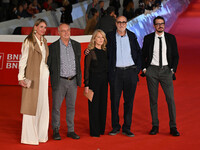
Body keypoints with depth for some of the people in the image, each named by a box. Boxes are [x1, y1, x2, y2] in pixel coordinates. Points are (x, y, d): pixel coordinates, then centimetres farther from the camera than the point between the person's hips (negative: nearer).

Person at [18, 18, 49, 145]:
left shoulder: (44, 41, 14)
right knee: (31, 105, -4)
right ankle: (29, 136, 1)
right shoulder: (29, 41, -5)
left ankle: (41, 134, 17)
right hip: (32, 76, -7)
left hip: (44, 75, 7)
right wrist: (21, 77, -14)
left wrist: (48, 74, 13)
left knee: (43, 105, 9)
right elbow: (23, 60, -9)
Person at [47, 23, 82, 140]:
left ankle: (71, 130, 19)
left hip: (73, 81, 3)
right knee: (56, 107, 3)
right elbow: (48, 64, 1)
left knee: (71, 106, 10)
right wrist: (52, 78, -1)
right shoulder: (53, 47, -4)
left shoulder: (77, 45, 6)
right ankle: (56, 131, 15)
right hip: (59, 81, -3)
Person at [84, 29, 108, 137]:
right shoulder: (90, 52, -6)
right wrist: (86, 84, -12)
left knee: (103, 104, 9)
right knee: (94, 105, -1)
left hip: (104, 80, 6)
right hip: (93, 80, -5)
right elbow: (86, 69, -7)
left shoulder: (105, 51, 10)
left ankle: (101, 128, 20)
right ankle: (94, 131, 6)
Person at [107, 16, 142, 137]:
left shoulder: (132, 36, 8)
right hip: (116, 72, -1)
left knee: (129, 100, 4)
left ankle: (127, 128, 11)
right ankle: (115, 127, 14)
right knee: (115, 100, 1)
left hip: (131, 71, 1)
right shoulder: (110, 36, 3)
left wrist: (138, 68, 3)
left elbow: (139, 53, 12)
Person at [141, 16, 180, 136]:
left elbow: (175, 55, 8)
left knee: (170, 98, -6)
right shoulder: (148, 38, 4)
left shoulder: (171, 38, 5)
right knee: (153, 99, 3)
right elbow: (143, 55, 11)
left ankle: (173, 127, 1)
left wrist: (173, 70, -1)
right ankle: (155, 126, 12)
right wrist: (144, 69, 1)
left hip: (166, 70, 0)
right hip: (152, 70, 0)